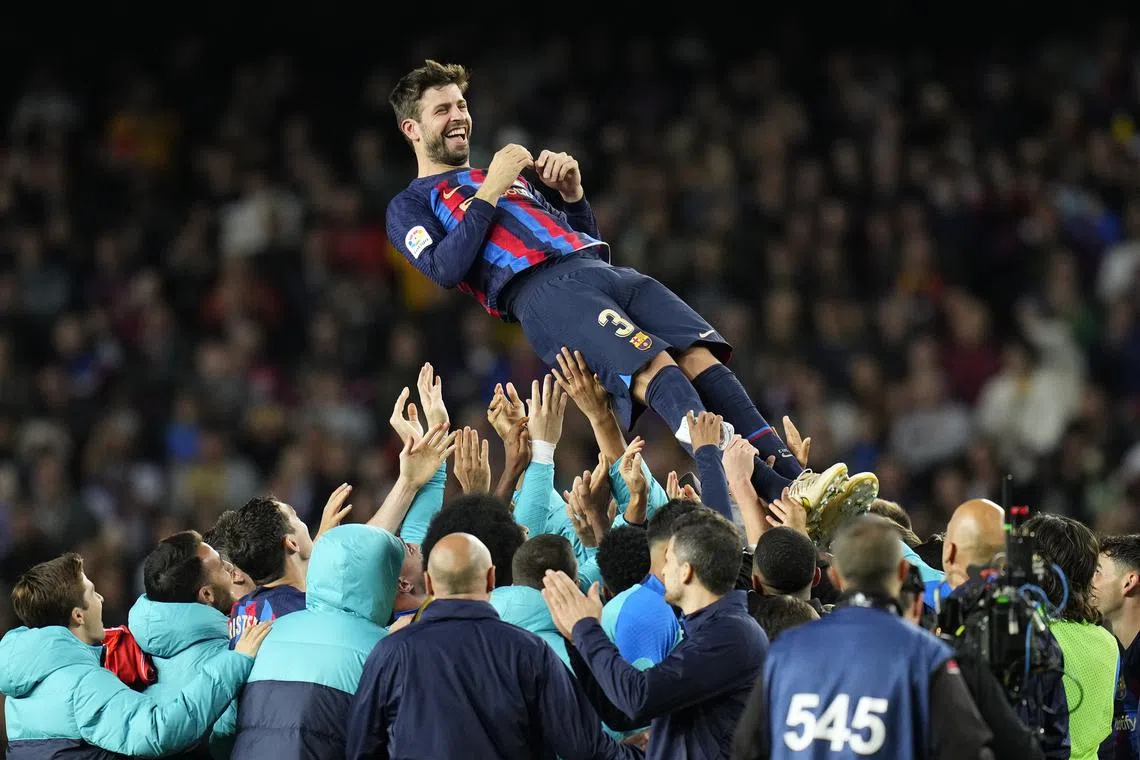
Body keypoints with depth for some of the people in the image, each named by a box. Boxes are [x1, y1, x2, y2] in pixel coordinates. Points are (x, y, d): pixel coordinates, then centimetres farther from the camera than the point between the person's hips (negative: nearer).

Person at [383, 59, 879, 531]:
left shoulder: (508, 175, 37)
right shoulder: (410, 206, 18)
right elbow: (445, 268, -4)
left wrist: (572, 193, 15)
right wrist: (490, 191, -1)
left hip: (603, 270, 7)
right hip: (542, 292, -7)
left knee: (701, 360, -17)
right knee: (656, 370, -29)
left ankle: (796, 479, -30)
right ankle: (775, 495, -42)